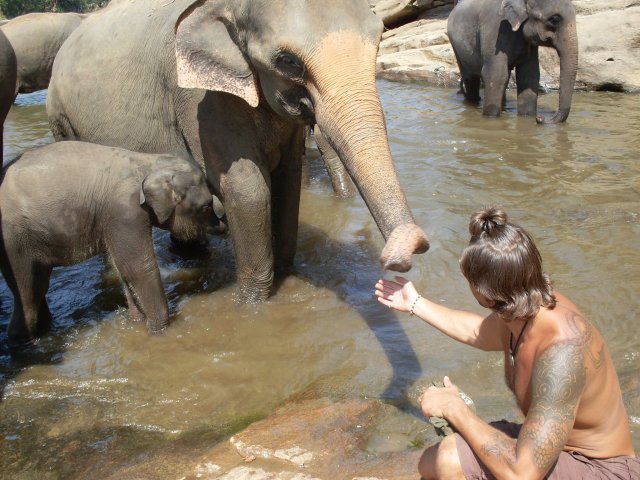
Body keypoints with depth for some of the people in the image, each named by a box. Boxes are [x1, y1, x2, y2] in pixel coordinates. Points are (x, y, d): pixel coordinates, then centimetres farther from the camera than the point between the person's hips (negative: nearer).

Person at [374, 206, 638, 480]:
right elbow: (477, 333, 17)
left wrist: (454, 408, -26)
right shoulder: (527, 309, -10)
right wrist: (415, 304, 25)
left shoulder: (561, 353, -37)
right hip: (550, 447, 8)